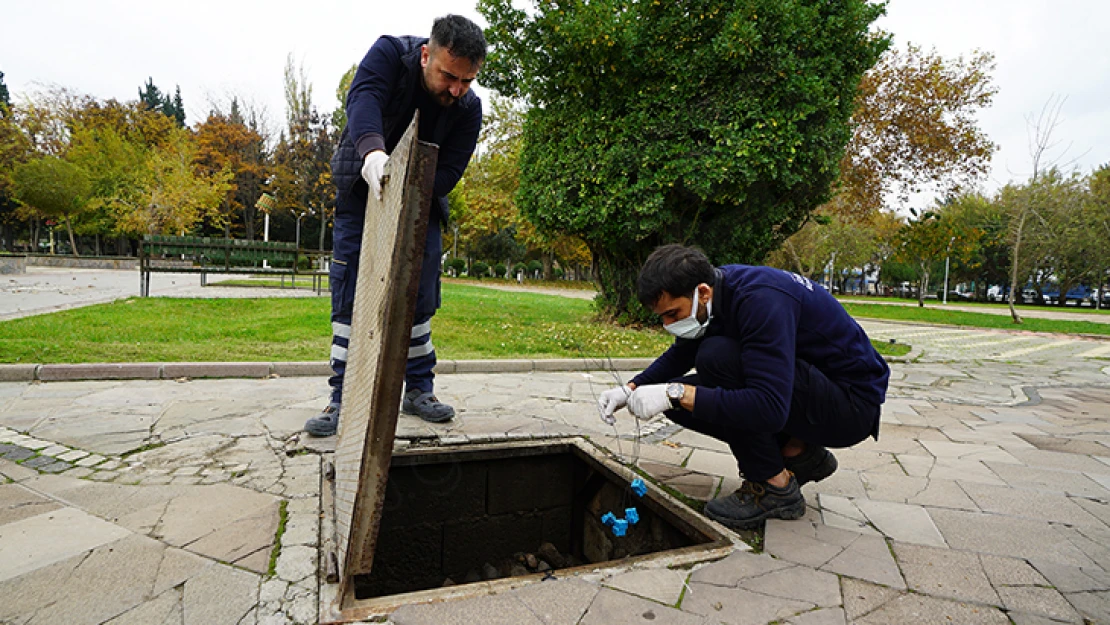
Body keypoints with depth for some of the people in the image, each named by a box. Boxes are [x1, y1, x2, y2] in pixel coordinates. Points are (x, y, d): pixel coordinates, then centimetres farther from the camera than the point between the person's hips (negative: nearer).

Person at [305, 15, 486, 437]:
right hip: (362, 187, -2)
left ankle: (419, 390, 11)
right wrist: (372, 150, -58)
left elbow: (449, 171, -17)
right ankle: (344, 398, -2)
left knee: (421, 297, -2)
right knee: (350, 294, -8)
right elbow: (362, 97, -37)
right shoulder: (390, 53, -19)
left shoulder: (469, 108, -14)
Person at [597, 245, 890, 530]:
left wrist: (677, 393, -36)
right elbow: (679, 355, 12)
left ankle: (775, 487, -13)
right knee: (680, 400, -3)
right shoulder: (714, 286, -4)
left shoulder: (761, 300, -30)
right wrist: (631, 389, -4)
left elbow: (770, 408, -37)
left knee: (717, 356, -29)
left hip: (852, 404, -8)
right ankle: (800, 455, 7)